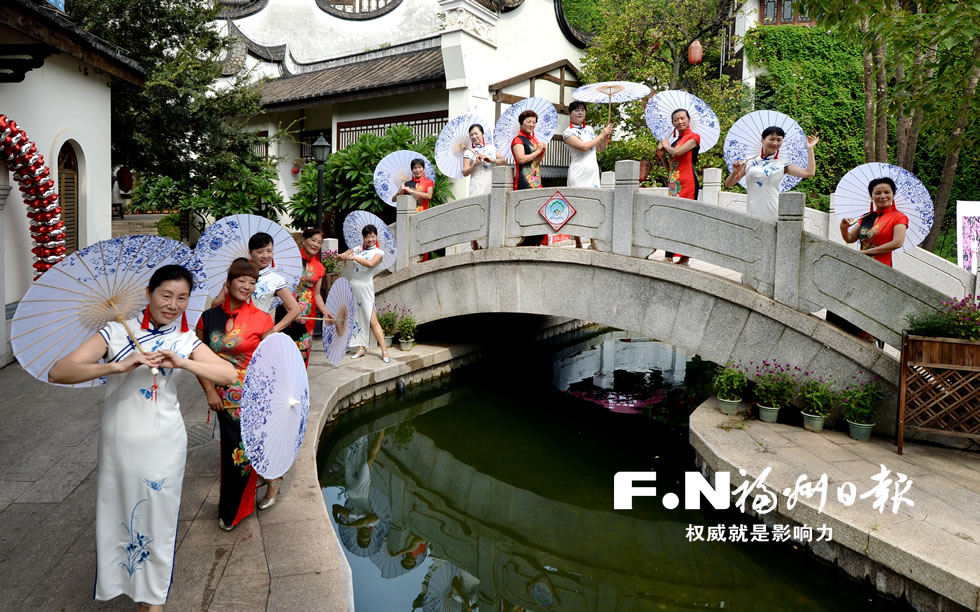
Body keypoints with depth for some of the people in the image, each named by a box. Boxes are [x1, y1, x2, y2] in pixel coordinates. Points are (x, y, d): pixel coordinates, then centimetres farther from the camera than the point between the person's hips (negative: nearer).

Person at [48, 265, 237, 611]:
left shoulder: (184, 340, 0)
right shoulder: (117, 332, -8)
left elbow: (229, 375, -9)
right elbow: (57, 373, -16)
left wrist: (182, 363, -23)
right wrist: (117, 366, -30)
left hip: (163, 445, 1)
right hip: (119, 442, -1)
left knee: (158, 517, 11)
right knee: (118, 514, 11)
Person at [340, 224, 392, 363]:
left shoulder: (379, 252, -2)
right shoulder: (358, 249, 12)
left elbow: (371, 263, -21)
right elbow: (341, 255, 14)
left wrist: (353, 257, -20)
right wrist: (344, 256, -10)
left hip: (366, 287, -5)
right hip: (353, 285, 5)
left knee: (372, 321, -9)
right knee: (357, 318, 7)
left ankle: (384, 351, -6)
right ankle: (361, 348, 14)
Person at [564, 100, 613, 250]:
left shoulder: (589, 129, 15)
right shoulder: (568, 132, -5)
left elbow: (600, 149, 21)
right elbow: (583, 147, -18)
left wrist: (607, 135, 4)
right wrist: (601, 134, -9)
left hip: (593, 173, 6)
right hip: (578, 175, -6)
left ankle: (594, 245, 7)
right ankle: (578, 244, 5)